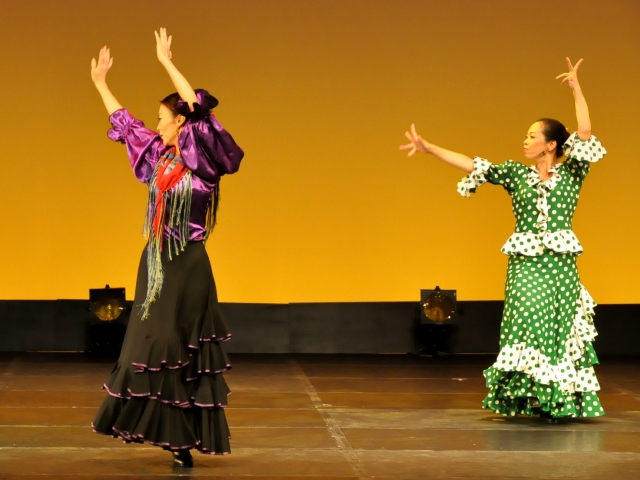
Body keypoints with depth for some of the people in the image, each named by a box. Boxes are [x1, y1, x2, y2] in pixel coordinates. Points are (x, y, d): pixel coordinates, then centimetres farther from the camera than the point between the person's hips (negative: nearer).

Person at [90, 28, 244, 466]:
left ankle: (184, 439, -1)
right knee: (152, 345, 7)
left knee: (179, 352, -7)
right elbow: (124, 122, 23)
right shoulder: (160, 158, 10)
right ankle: (174, 433, 15)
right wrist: (100, 83, 28)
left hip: (186, 267, -8)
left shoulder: (201, 160, -9)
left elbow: (199, 108, -22)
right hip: (157, 264, 8)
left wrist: (167, 63, -16)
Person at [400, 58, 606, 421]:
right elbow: (471, 165, 5)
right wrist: (428, 148, -2)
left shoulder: (572, 174, 5)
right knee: (530, 321, -10)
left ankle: (556, 400, 4)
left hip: (560, 264, -1)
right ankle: (533, 396, -4)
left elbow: (585, 134, -7)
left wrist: (577, 90, -9)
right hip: (525, 263, 1)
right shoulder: (516, 174, 10)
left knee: (559, 329, -2)